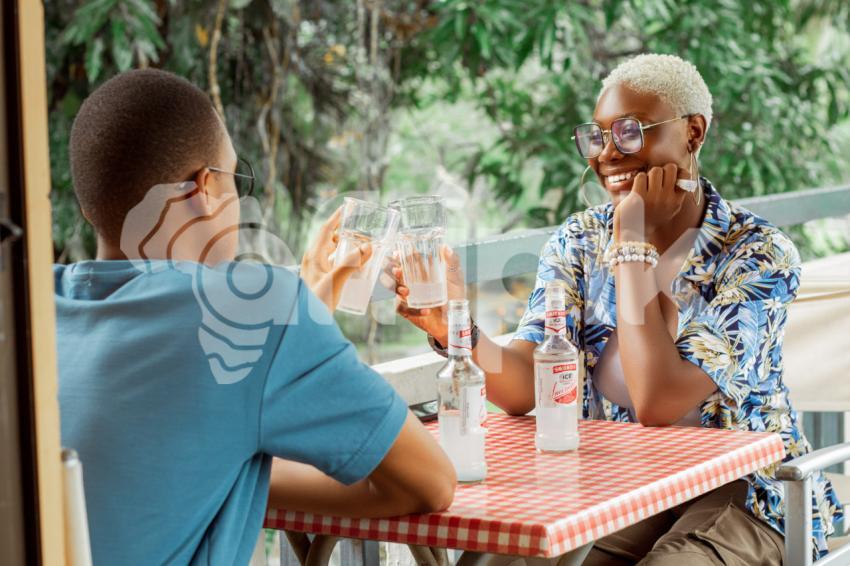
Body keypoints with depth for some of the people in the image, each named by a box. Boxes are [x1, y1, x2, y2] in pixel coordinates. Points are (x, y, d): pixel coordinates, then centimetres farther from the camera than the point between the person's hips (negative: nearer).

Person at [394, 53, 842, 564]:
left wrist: (635, 240, -20)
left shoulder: (759, 254, -13)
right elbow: (523, 388, -11)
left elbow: (657, 405, -24)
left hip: (736, 497, -3)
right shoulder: (578, 243, 1)